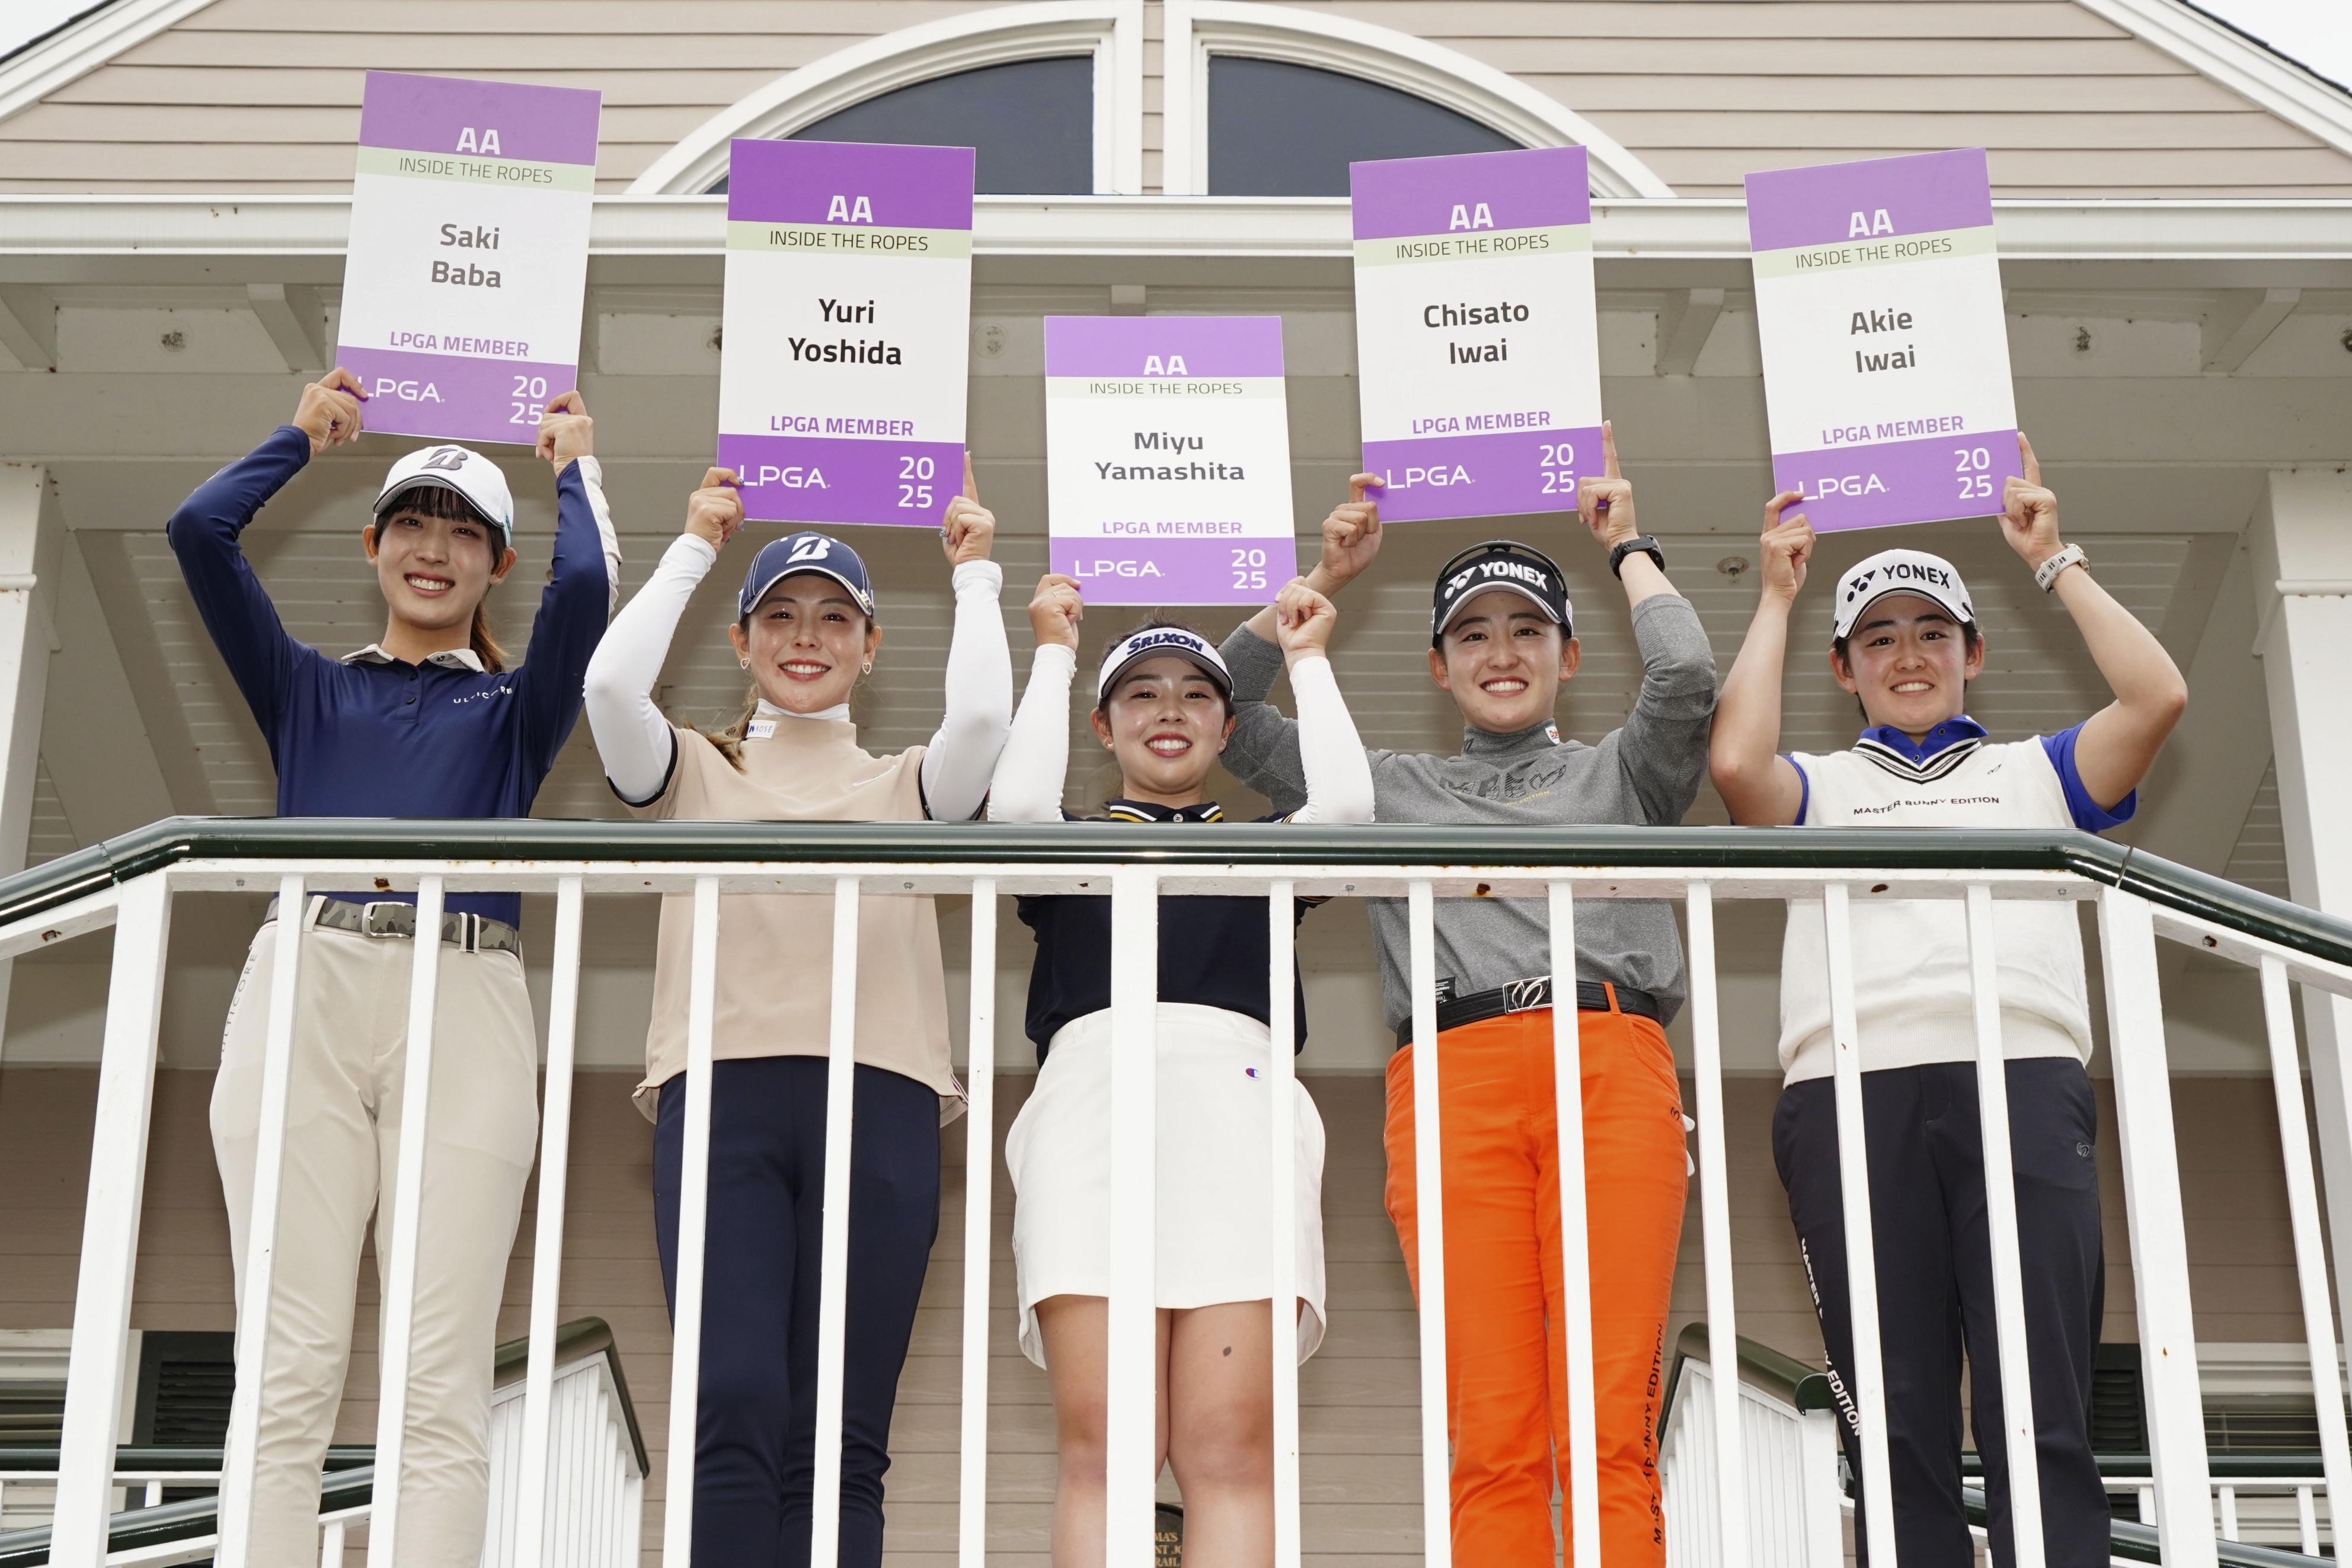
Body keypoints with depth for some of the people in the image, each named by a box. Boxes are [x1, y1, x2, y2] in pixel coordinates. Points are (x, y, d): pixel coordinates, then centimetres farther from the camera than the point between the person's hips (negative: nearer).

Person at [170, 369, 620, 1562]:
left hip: (465, 1005, -1)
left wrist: (573, 465, 20)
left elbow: (586, 586, 3)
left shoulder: (515, 707, 21)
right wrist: (306, 434, 26)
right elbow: (198, 531, 13)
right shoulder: (305, 691, 23)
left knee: (445, 1381, -8)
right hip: (304, 989, 1)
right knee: (290, 1370, -7)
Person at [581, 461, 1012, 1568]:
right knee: (737, 1411, -17)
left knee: (838, 1441, -5)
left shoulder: (906, 787, 21)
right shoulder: (695, 773, 20)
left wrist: (973, 572, 16)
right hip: (721, 1094, 0)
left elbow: (983, 711, 0)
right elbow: (612, 682, 1)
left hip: (877, 1099, 1)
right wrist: (694, 546, 15)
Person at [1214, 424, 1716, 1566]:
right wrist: (1326, 578, 26)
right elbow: (1229, 715, 26)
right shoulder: (1388, 789, 28)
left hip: (1612, 1068, 0)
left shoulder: (1618, 774, 26)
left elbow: (1687, 678, 7)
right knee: (1491, 1437, -8)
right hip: (1453, 1078, 1)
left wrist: (1625, 546, 22)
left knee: (1612, 1429, -10)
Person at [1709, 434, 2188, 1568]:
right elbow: (1736, 761, 4)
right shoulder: (1820, 789, 26)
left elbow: (2157, 697, 11)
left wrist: (2054, 559, 20)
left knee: (2042, 1420, -10)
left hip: (2023, 1078, 0)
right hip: (1855, 1086, 0)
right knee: (1896, 1429, -6)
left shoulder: (2036, 772, 28)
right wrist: (1777, 597, 16)